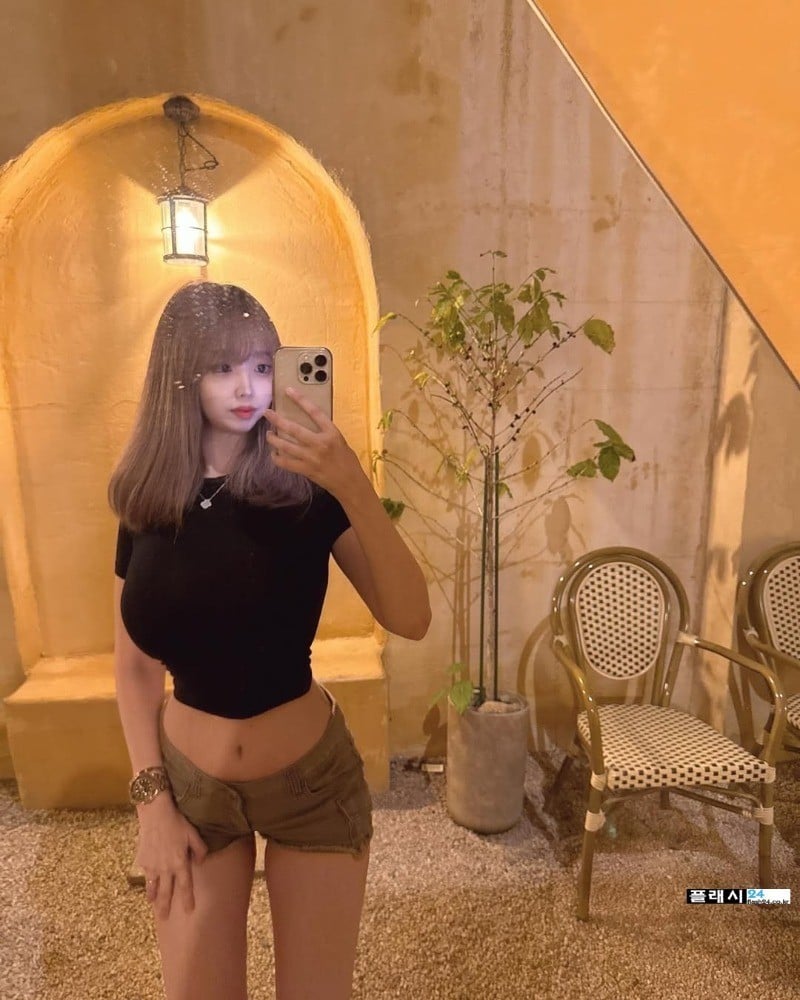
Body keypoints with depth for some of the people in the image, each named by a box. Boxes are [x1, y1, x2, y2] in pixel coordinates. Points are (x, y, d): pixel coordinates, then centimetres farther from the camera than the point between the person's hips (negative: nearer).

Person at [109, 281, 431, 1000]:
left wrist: (353, 487, -35)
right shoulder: (146, 500, -6)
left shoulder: (305, 487, -14)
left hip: (312, 778, -1)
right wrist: (152, 800, -3)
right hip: (191, 782, 2)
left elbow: (412, 619, -24)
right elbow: (134, 665, 1)